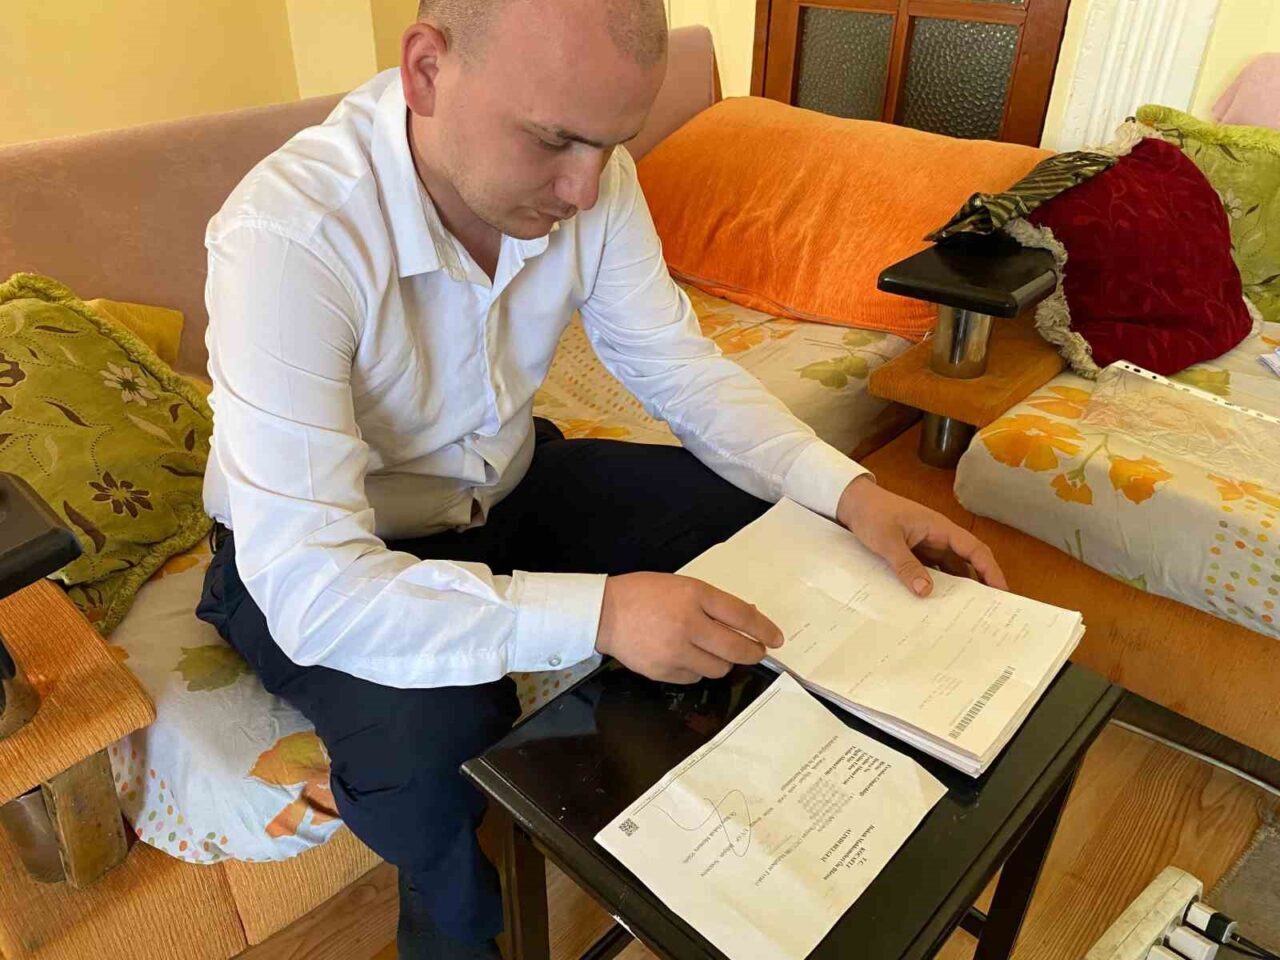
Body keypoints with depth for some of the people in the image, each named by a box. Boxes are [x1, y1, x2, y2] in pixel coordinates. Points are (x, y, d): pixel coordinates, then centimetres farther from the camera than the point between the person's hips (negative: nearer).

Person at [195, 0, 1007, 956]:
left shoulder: (593, 177, -16)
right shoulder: (288, 236, -33)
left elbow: (681, 367, -8)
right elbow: (310, 589, -36)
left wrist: (847, 489, -22)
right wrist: (595, 612, -46)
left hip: (510, 485, 5)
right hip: (325, 556, -4)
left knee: (763, 521, -6)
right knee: (437, 738, -33)